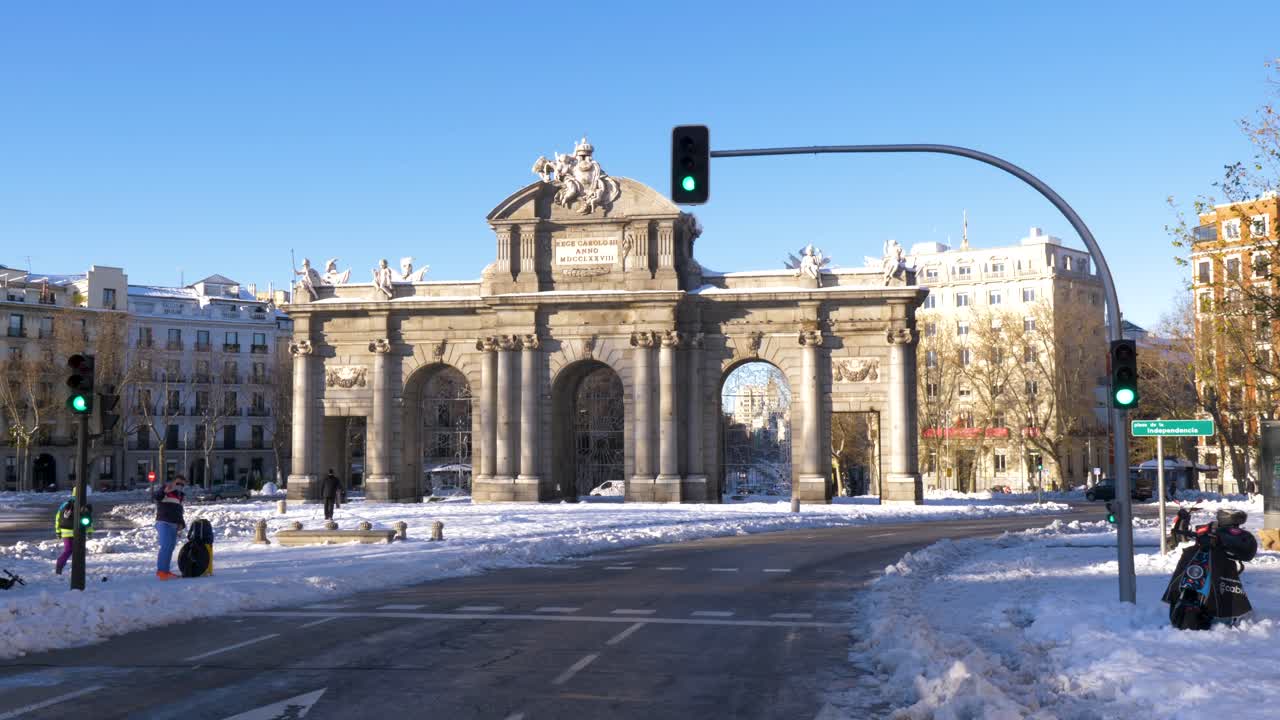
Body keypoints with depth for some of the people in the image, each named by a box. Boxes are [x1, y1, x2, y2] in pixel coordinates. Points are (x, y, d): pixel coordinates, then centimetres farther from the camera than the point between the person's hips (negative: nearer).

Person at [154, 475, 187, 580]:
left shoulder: (179, 496, 21)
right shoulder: (164, 492, -4)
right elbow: (154, 496, -26)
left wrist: (181, 523, 11)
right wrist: (164, 490, -45)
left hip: (174, 525, 9)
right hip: (164, 523, -9)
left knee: (170, 548, 10)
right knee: (166, 547, -18)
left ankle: (164, 571, 16)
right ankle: (161, 571, -19)